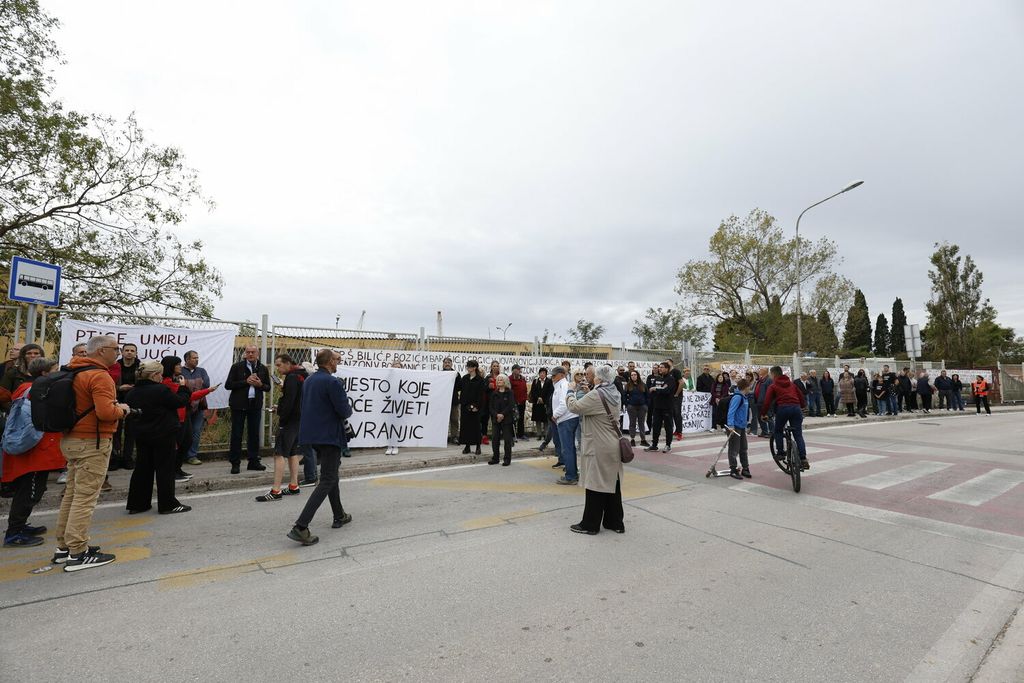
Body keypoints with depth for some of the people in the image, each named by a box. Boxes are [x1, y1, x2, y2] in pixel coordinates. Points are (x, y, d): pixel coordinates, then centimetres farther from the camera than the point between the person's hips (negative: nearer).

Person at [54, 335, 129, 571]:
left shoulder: (76, 373, 11)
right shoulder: (99, 376, -18)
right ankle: (78, 554, 1)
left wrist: (115, 407, 13)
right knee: (85, 497, -5)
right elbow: (106, 412, -27)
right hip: (92, 443, -10)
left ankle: (64, 547, 26)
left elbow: (81, 405, 20)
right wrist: (122, 410, -7)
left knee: (71, 494, 16)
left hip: (72, 440, 10)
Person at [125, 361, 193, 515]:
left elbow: (129, 415, 13)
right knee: (165, 469, 1)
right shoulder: (161, 390, -21)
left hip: (141, 436, 7)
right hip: (163, 436, -7)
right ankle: (168, 504, 7)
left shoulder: (131, 393, 4)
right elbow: (181, 402, -12)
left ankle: (136, 504, 21)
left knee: (142, 468, 16)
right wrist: (183, 387, 2)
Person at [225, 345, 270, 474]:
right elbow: (228, 385, -6)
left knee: (254, 434, 8)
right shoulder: (237, 367, -2)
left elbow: (268, 387, 10)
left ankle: (254, 461, 17)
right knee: (236, 435, 2)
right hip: (239, 405, -3)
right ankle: (235, 463, 10)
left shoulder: (263, 369, 7)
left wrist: (260, 384, -11)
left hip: (255, 405, 3)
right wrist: (246, 381, -16)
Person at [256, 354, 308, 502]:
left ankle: (276, 491, -9)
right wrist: (280, 407, 13)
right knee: (293, 453, 15)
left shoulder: (291, 378, -15)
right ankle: (293, 486, 21)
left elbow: (289, 401, -22)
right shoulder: (302, 376, 15)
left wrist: (281, 418, -17)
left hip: (290, 421, -10)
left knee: (279, 454, -8)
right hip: (299, 420, 10)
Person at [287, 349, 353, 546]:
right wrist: (350, 408, 4)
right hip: (329, 436, -9)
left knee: (331, 474, 21)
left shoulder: (308, 380, 8)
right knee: (327, 481, -3)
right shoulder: (332, 382, -18)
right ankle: (300, 527, -10)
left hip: (312, 434, 9)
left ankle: (339, 516, 33)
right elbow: (344, 411, -19)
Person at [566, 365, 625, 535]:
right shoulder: (614, 394, 8)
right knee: (613, 484, 14)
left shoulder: (596, 395, -20)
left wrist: (570, 394, 4)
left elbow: (575, 407, -14)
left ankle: (590, 524, 11)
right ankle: (615, 522, 23)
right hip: (613, 446, 9)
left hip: (598, 448, -9)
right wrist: (588, 393, 17)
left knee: (595, 485, 1)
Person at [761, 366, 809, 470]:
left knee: (778, 431, 19)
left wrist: (763, 414, 12)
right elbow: (801, 397, 21)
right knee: (798, 434, 5)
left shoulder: (773, 386, 9)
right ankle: (803, 459, -5)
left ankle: (780, 452, 13)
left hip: (783, 408, -4)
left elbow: (768, 401, 3)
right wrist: (802, 407, 36)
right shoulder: (791, 383, 23)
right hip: (796, 408, 4)